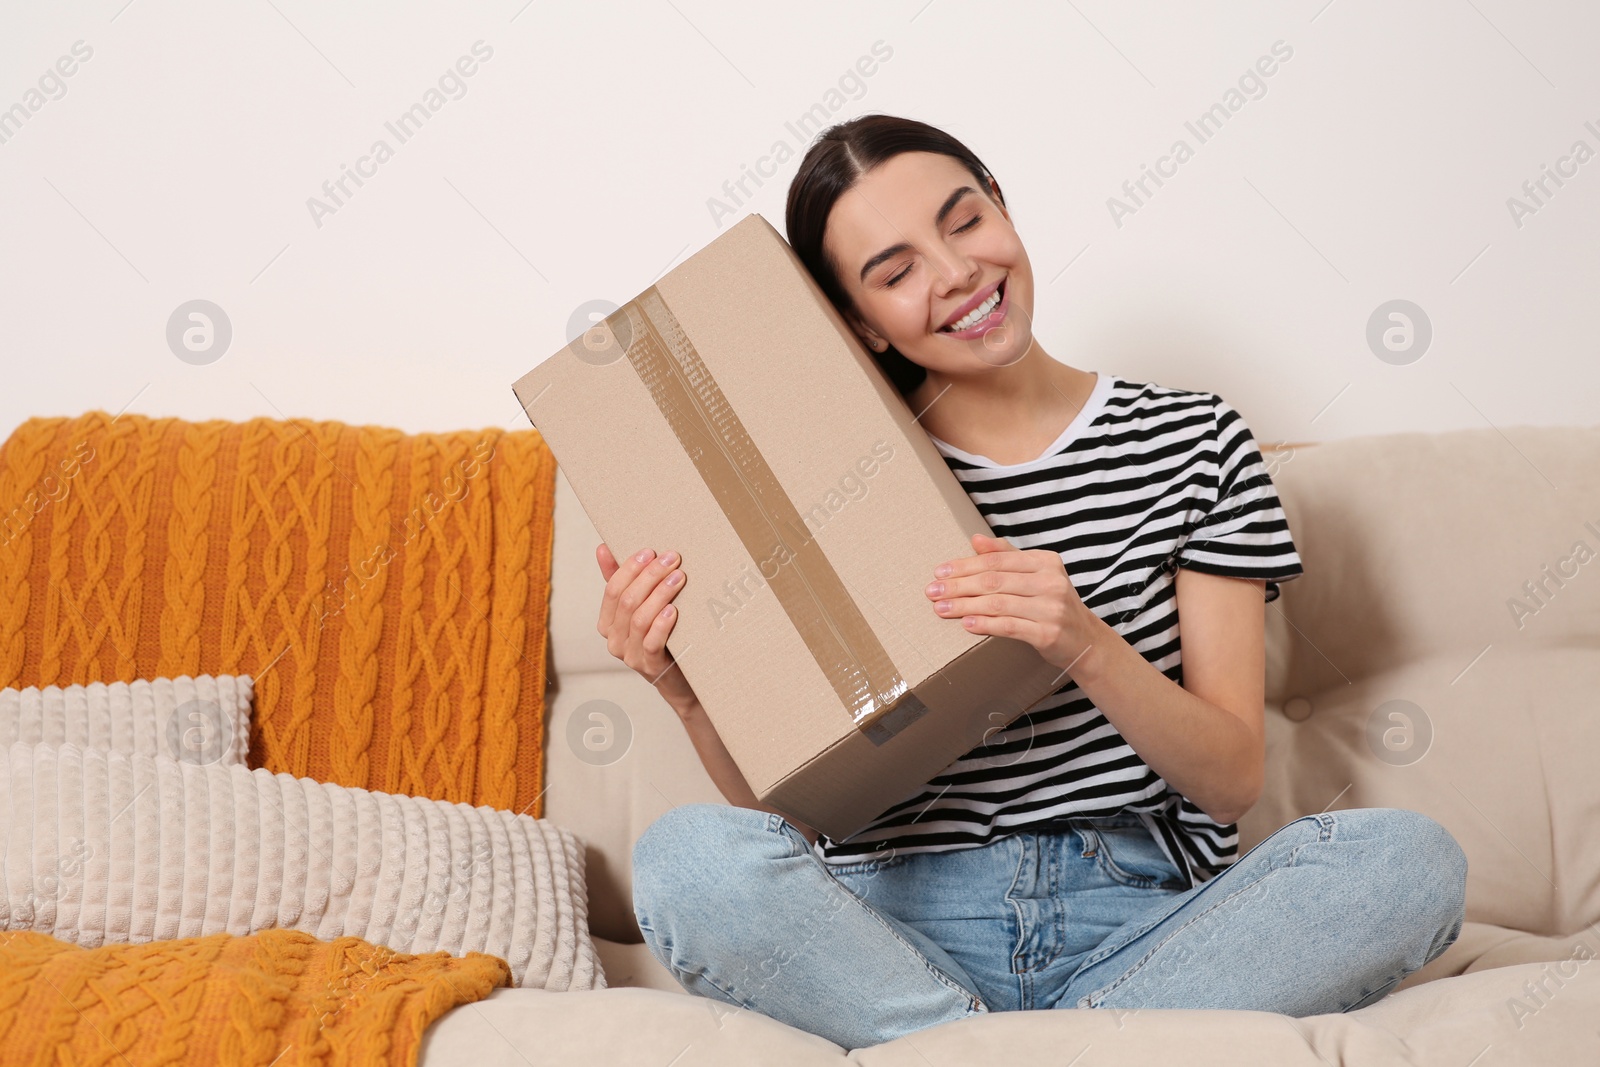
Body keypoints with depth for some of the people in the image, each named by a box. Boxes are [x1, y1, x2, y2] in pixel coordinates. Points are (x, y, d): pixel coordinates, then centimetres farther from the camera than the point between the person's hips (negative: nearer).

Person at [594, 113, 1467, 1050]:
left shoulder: (1193, 439, 6)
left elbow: (1233, 781, 1)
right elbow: (793, 808, 5)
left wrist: (1087, 645, -17)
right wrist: (686, 688, -14)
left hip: (1144, 916, 2)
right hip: (902, 921, -1)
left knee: (1410, 857, -26)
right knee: (687, 856, -30)